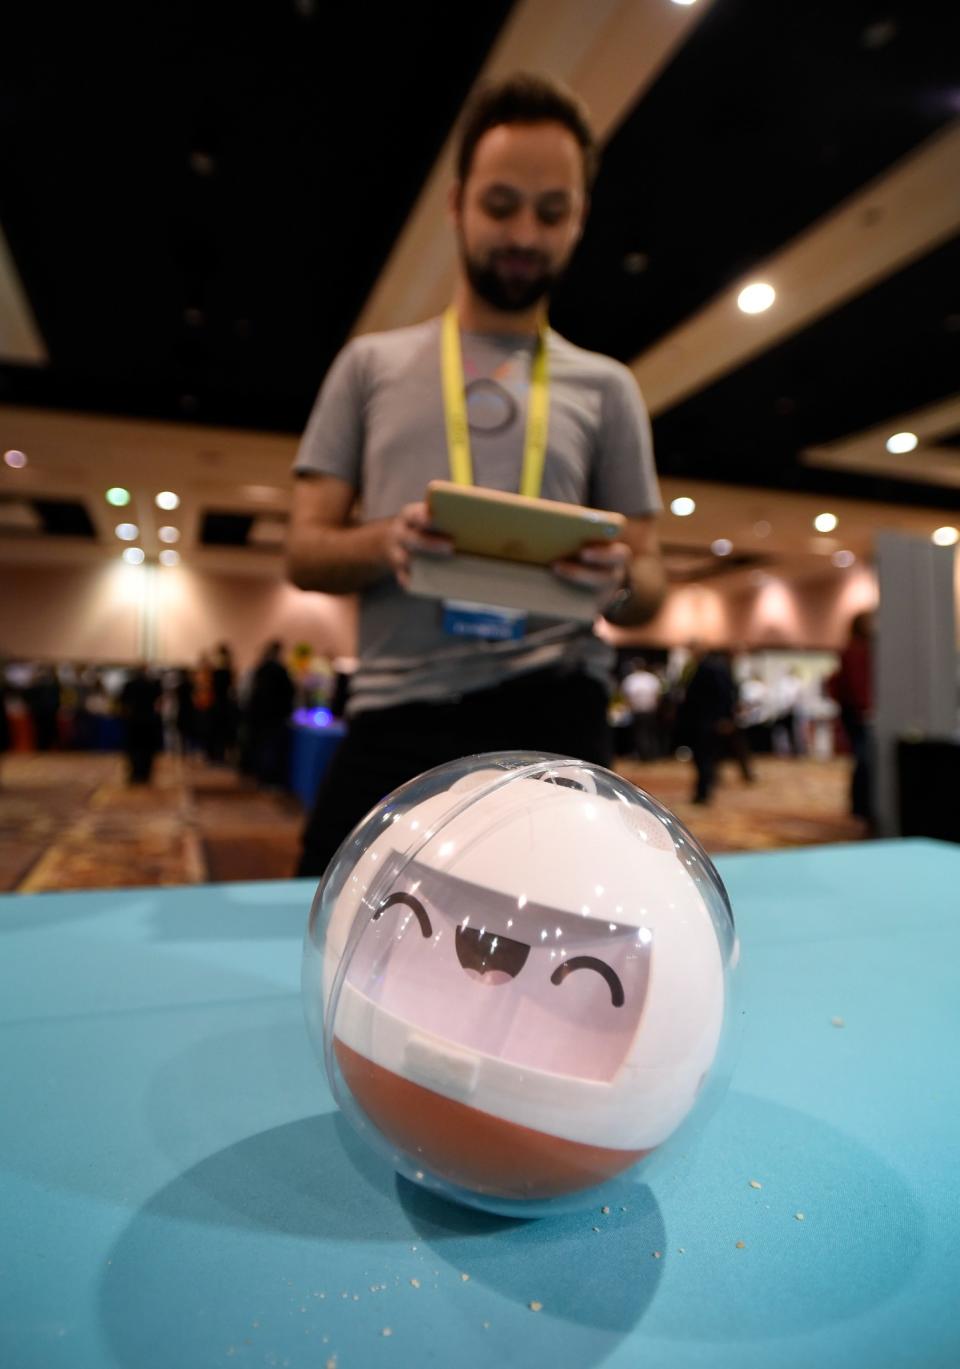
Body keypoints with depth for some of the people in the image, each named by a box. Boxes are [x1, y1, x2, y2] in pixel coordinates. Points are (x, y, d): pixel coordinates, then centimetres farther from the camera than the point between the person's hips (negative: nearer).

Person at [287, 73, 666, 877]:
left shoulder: (604, 387, 12)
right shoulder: (372, 364, 12)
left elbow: (650, 583, 11)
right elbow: (305, 552, 8)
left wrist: (617, 581, -13)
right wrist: (384, 542, -14)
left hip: (551, 717, 1)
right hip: (396, 716, 1)